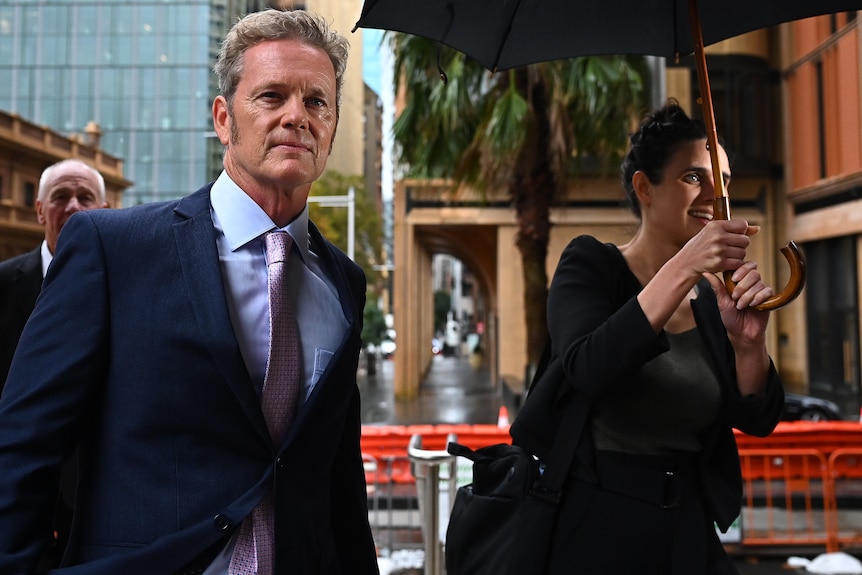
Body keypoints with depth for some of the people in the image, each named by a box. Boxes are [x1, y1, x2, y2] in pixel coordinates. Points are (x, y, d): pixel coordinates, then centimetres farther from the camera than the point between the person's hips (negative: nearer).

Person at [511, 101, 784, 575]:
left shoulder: (714, 294, 3)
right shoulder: (590, 265, -9)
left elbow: (758, 420, -1)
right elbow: (589, 371, -26)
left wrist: (748, 343, -19)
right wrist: (683, 268, -31)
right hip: (593, 529, -4)